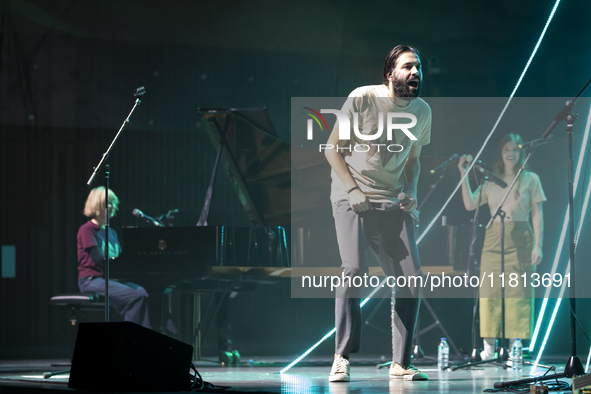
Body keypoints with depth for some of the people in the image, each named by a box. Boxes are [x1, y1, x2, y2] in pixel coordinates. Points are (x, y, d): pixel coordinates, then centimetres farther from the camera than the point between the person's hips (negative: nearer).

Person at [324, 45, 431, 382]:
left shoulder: (422, 111, 6)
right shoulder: (362, 99, -9)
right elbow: (333, 149, -3)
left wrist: (412, 193, 2)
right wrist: (353, 189, -12)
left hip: (392, 203, 5)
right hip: (353, 198, -5)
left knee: (412, 278, -5)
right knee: (355, 271, -21)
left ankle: (400, 363, 6)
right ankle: (342, 359, -11)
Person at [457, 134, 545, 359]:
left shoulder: (530, 179, 5)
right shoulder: (491, 181, 13)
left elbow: (537, 215, 2)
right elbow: (470, 204, 5)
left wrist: (538, 246, -5)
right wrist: (464, 175, 0)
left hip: (520, 242, -3)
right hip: (494, 240, 3)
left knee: (518, 293, -6)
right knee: (490, 292, -2)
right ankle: (489, 346, 1)